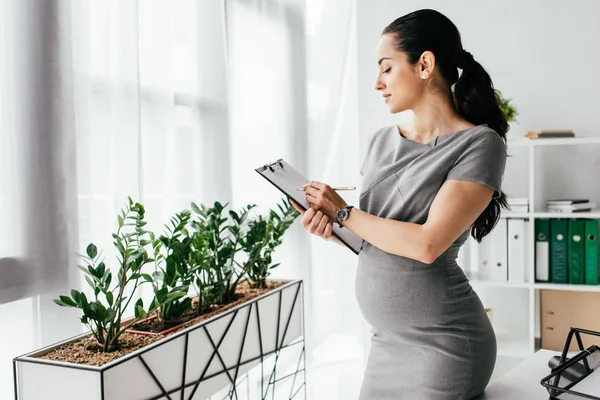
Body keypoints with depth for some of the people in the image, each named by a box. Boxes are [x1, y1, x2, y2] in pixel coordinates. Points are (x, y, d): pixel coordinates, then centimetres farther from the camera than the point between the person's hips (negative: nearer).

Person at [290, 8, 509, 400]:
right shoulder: (382, 142, 6)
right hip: (386, 338, 6)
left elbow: (427, 244, -22)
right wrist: (329, 226, -8)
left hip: (442, 344, -6)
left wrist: (342, 213, -12)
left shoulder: (479, 144, -13)